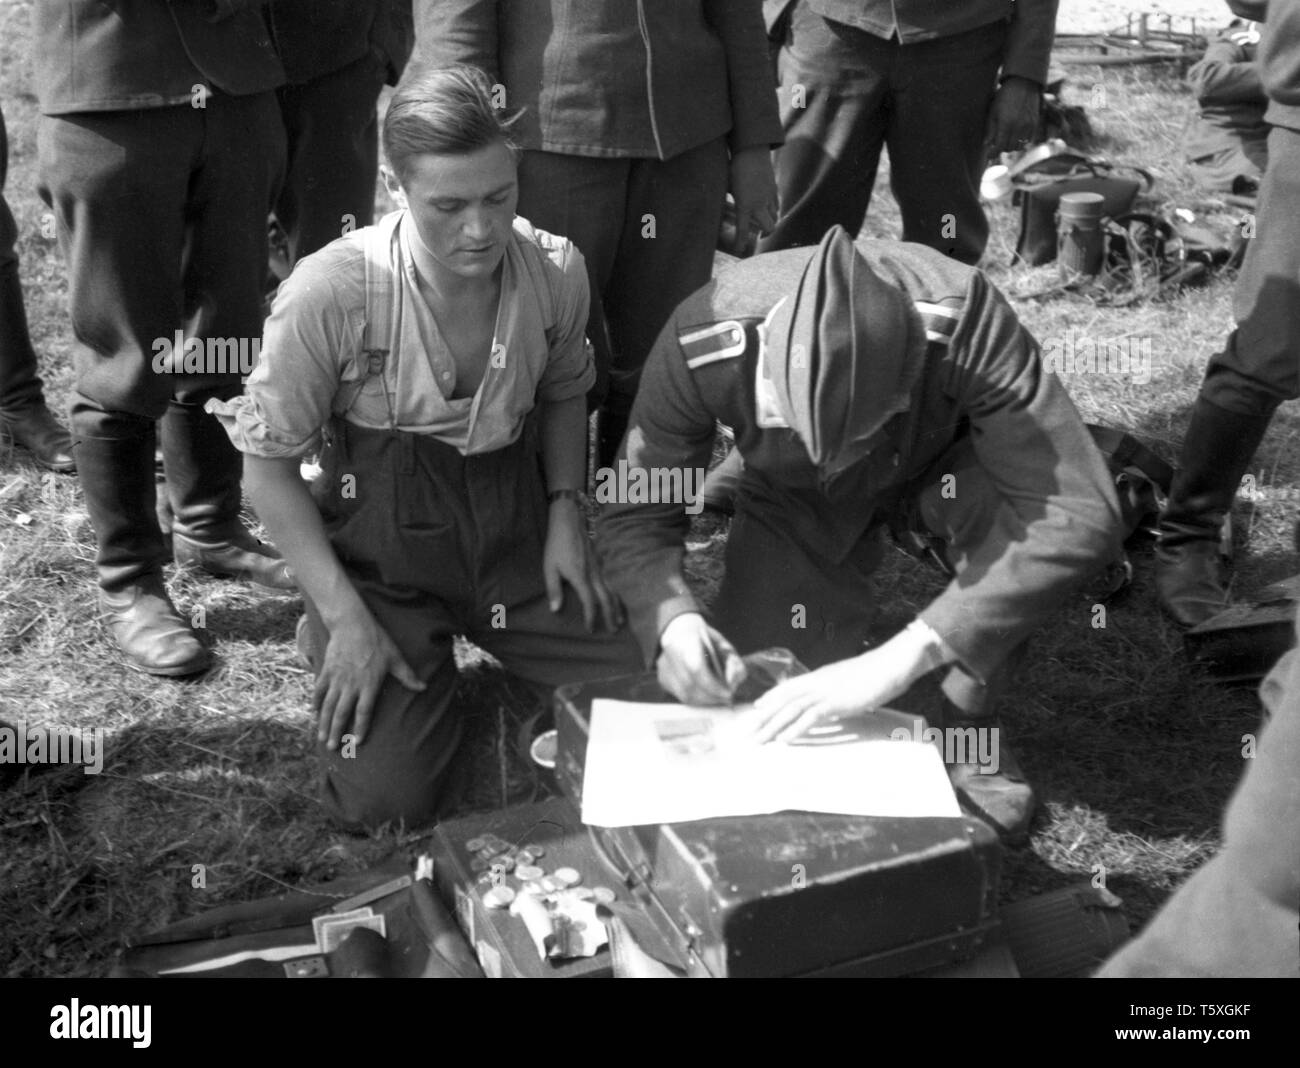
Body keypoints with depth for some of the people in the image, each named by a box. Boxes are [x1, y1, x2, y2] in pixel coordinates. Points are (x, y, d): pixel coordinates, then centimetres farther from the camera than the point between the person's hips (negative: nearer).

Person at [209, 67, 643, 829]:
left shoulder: (557, 270, -10)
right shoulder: (331, 294, -22)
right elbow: (269, 466, -11)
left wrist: (566, 506, -4)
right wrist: (345, 617, -15)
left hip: (515, 531, 4)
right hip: (383, 550, -3)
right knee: (389, 800, -16)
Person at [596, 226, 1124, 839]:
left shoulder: (963, 324, -40)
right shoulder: (701, 346, -35)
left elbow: (1080, 515, -45)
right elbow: (635, 513, -21)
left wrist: (898, 661, -51)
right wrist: (671, 617, -43)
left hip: (939, 473, -1)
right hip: (793, 503, 1)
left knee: (1007, 514, -36)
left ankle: (970, 727, -9)